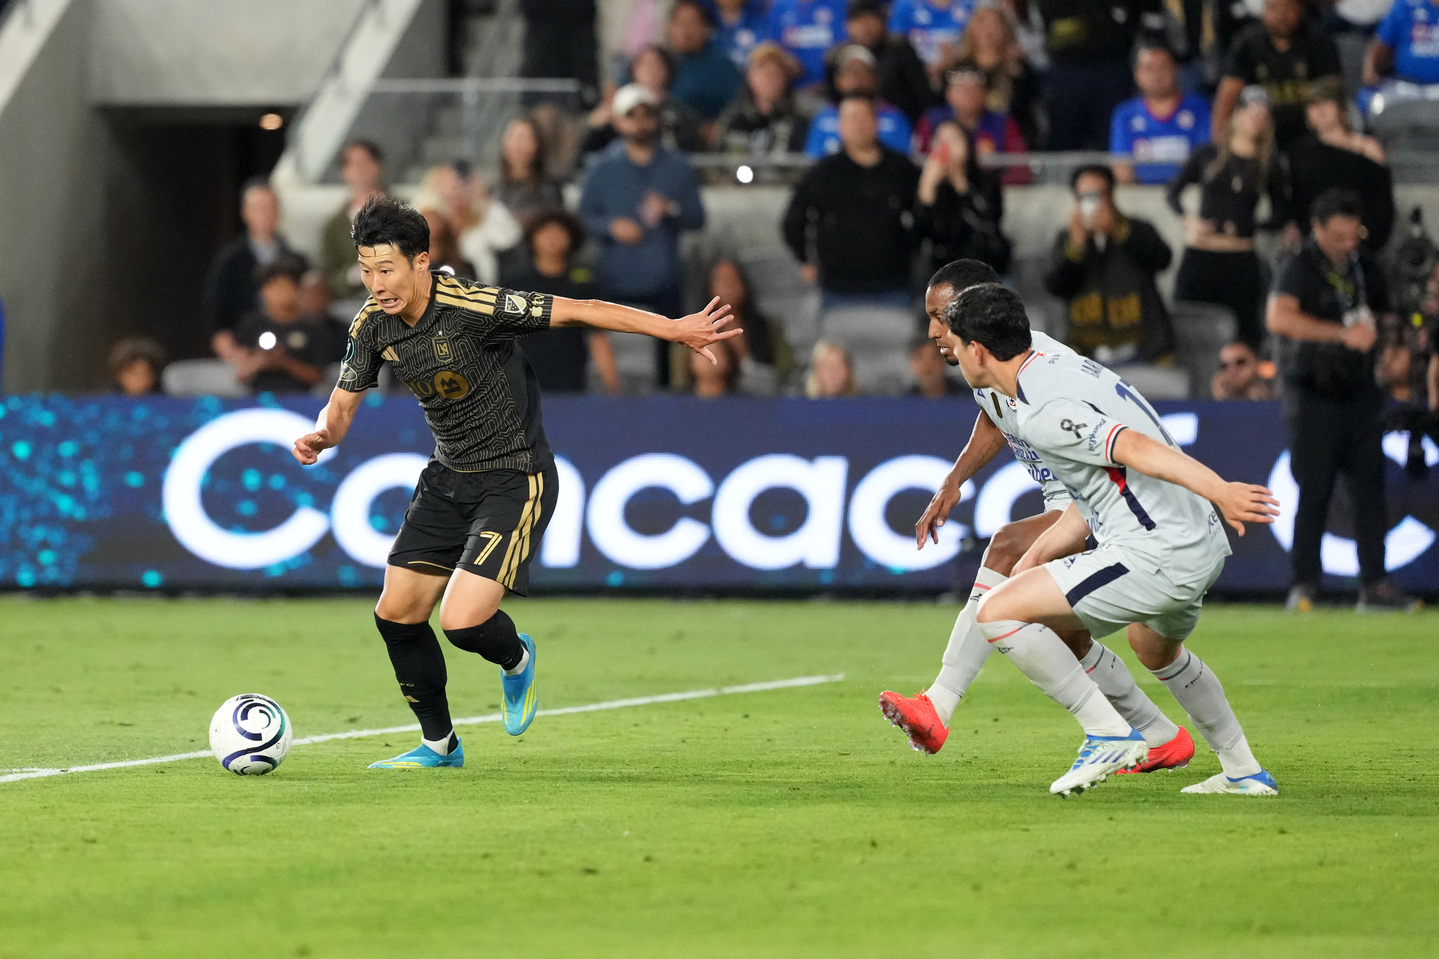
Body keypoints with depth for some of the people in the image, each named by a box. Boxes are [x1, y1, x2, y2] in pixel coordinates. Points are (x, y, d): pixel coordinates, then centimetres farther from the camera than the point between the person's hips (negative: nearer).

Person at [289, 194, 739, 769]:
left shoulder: (471, 307, -26)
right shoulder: (373, 324, -5)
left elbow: (579, 311, -25)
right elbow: (344, 402, 8)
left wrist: (674, 329, -30)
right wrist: (322, 435, -15)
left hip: (515, 479, -7)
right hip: (448, 478, 7)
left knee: (462, 622, -18)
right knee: (397, 614, 6)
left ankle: (515, 660, 20)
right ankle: (439, 744, 27)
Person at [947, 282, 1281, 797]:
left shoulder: (1040, 413, -15)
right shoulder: (1064, 368, 16)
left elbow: (1135, 447, -27)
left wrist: (1219, 491, -36)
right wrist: (1035, 557, 19)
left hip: (1155, 554, -10)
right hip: (1203, 545, 10)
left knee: (996, 613, -11)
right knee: (1156, 650, 39)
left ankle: (1108, 733, -6)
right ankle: (1244, 773, 47)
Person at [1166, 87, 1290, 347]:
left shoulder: (1269, 166, 9)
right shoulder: (1208, 155, 7)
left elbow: (1281, 215, 12)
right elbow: (1173, 192, 12)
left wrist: (1251, 226, -7)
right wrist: (1187, 219, -7)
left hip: (1241, 260, 1)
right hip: (1199, 255, -1)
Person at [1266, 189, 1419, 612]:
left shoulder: (1365, 268, 11)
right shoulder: (1298, 268, -8)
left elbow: (1384, 315, 25)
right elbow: (1279, 318, -25)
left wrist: (1377, 330, 1)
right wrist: (1343, 334, -31)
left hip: (1360, 394, 5)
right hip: (1313, 397, -5)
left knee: (1370, 488, 0)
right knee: (1313, 493, -4)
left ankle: (1374, 582, 1)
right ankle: (1304, 583, 4)